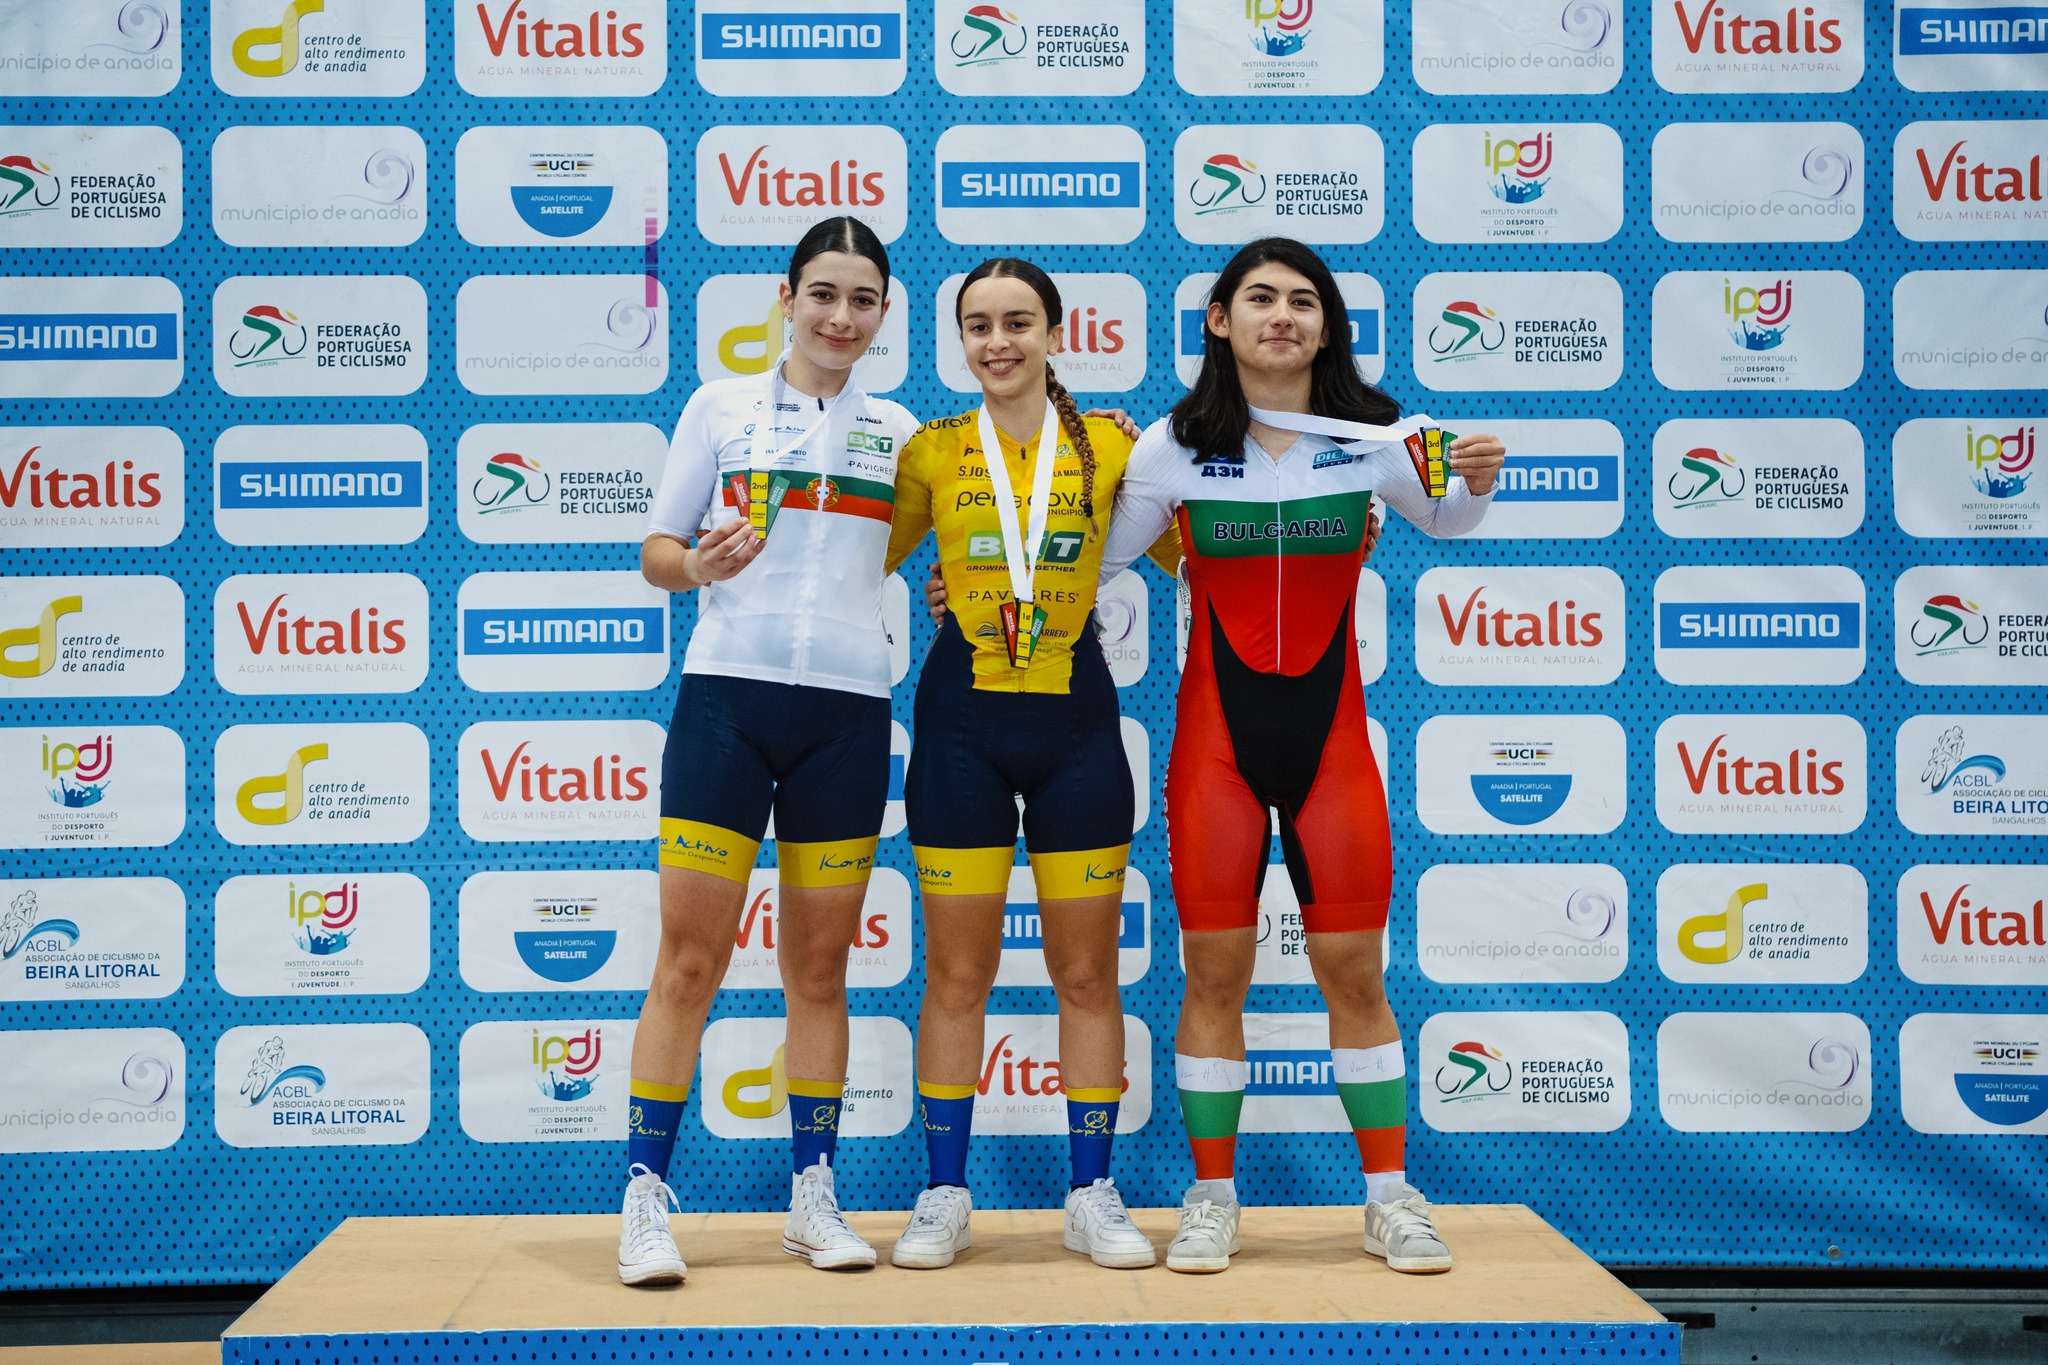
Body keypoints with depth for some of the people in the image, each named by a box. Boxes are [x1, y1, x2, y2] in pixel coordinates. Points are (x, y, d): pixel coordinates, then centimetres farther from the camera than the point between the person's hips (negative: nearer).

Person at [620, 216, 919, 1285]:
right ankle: (646, 1197, 4)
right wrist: (700, 565, -14)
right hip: (726, 691, -2)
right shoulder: (720, 406, 7)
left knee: (818, 966, 8)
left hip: (848, 706, 2)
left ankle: (813, 1197, 17)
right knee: (688, 959, -5)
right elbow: (656, 553, 6)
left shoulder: (897, 429, 13)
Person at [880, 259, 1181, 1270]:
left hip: (1076, 719, 0)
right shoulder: (932, 450, 4)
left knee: (1088, 970, 5)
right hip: (962, 721, 0)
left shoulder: (1109, 447, 3)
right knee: (956, 970, 4)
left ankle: (1092, 1196, 17)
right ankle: (943, 1196, 15)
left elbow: (1187, 551, 12)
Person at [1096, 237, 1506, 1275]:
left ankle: (1390, 1198, 17)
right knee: (1214, 973, 3)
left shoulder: (1371, 436, 0)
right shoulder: (1176, 446, -2)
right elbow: (1094, 556, 7)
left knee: (1354, 972, 3)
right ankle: (1211, 1197, 17)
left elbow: (1442, 519, 18)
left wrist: (1475, 482, -2)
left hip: (1332, 738, 1)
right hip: (1216, 737, 0)